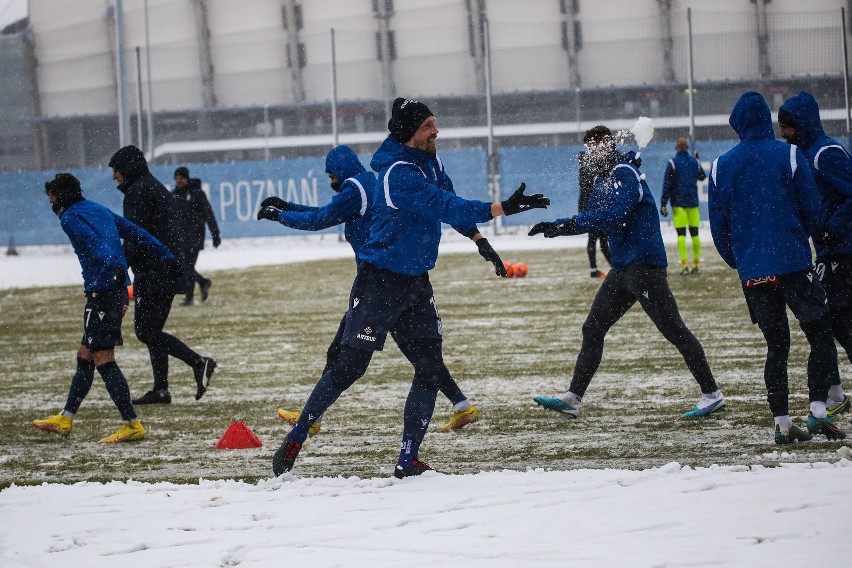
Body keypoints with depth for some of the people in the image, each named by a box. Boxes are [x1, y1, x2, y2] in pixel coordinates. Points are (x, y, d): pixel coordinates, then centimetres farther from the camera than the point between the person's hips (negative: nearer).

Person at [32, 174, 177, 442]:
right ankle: (65, 419, 25)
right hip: (118, 290, 9)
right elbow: (136, 233, 18)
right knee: (85, 356, 17)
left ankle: (132, 424, -10)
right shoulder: (99, 210, 19)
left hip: (102, 292, -9)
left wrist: (113, 267, -40)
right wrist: (166, 257, 20)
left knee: (103, 359, -8)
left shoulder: (70, 218, -6)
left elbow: (94, 242, -24)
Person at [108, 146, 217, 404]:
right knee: (151, 330, 12)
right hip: (171, 270, 10)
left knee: (146, 330, -9)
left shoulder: (137, 192, -10)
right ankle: (160, 390, 10)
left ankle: (199, 363, -17)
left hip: (152, 273, -10)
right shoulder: (159, 189, 22)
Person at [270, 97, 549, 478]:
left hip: (416, 285, 8)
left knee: (431, 370, -1)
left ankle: (408, 461, 4)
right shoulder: (400, 175, -22)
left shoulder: (431, 163, 6)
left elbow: (451, 207, 23)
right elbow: (448, 208, -30)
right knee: (350, 366, -4)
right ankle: (295, 440, 10)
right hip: (379, 282, -8)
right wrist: (505, 208, -33)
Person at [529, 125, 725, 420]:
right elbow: (593, 216, 14)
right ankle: (572, 398, 11)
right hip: (622, 268, 10)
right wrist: (556, 226, 1)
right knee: (592, 329, 8)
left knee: (673, 329, -7)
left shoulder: (625, 175, -13)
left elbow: (612, 215, -25)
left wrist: (568, 224, -29)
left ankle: (712, 395, -1)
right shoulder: (602, 178, 16)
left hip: (645, 265, -10)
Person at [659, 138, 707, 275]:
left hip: (678, 202, -3)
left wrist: (663, 204, -6)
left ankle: (684, 265, -15)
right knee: (694, 233, 9)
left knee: (681, 234, -6)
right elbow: (703, 177, 24)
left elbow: (667, 185, -8)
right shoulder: (695, 162, 5)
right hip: (693, 202, 3)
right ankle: (696, 264, 10)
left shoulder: (672, 163, -6)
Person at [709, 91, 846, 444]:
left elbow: (718, 226, 6)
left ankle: (782, 423, 5)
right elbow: (812, 211, -2)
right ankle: (818, 412, -9)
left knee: (776, 345, 11)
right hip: (793, 264, -3)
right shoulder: (789, 156, -4)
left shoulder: (722, 166, 4)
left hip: (752, 273, 3)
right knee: (821, 335, 5)